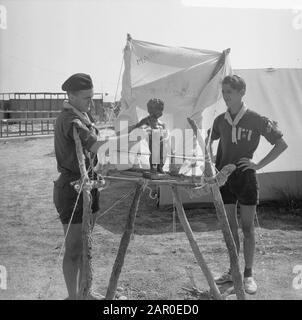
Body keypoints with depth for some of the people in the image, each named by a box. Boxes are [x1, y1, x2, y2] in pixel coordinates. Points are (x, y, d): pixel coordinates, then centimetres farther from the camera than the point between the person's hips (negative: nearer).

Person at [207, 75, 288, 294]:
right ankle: (233, 271, 24)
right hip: (224, 177, 4)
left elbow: (282, 144, -5)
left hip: (246, 177, -4)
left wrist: (259, 165, -11)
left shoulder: (256, 120, -8)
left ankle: (248, 274, 15)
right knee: (230, 227, 11)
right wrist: (210, 158, 6)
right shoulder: (221, 120, 5)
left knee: (247, 227, 3)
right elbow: (210, 140, 24)